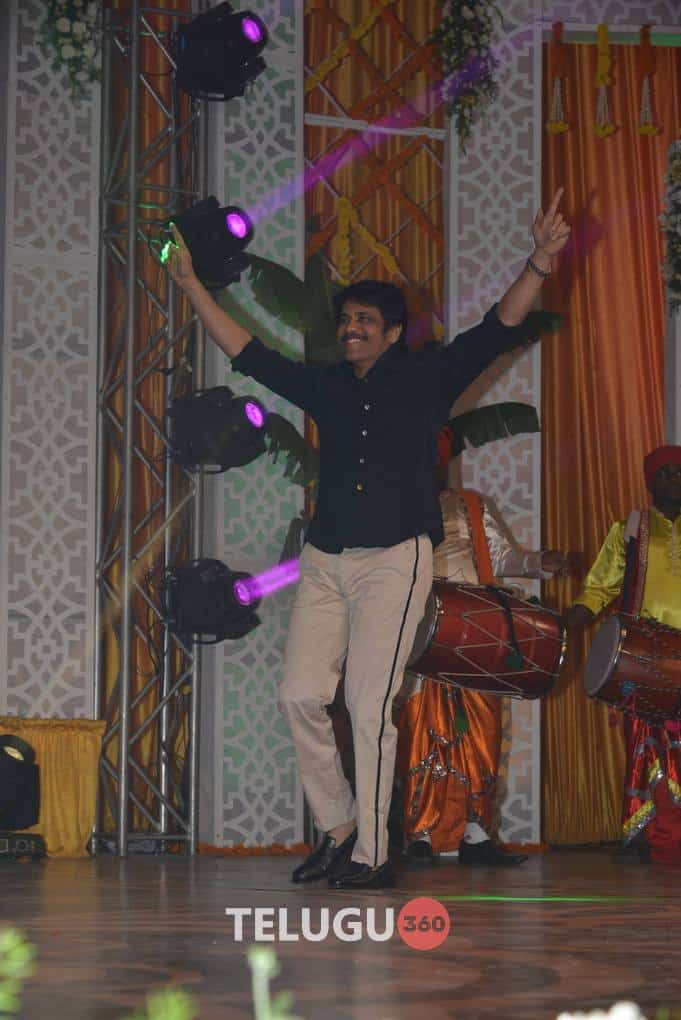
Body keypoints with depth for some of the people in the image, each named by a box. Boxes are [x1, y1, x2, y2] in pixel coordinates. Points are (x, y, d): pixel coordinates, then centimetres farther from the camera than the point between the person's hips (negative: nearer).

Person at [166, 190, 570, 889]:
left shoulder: (425, 379, 7)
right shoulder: (324, 388, 16)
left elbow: (498, 328, 1)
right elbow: (247, 353, 20)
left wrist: (539, 263, -11)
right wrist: (190, 285, 18)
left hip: (394, 558, -4)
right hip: (325, 561, 4)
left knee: (370, 705, -10)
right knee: (299, 695, -4)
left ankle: (371, 853, -5)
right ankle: (338, 827, 12)